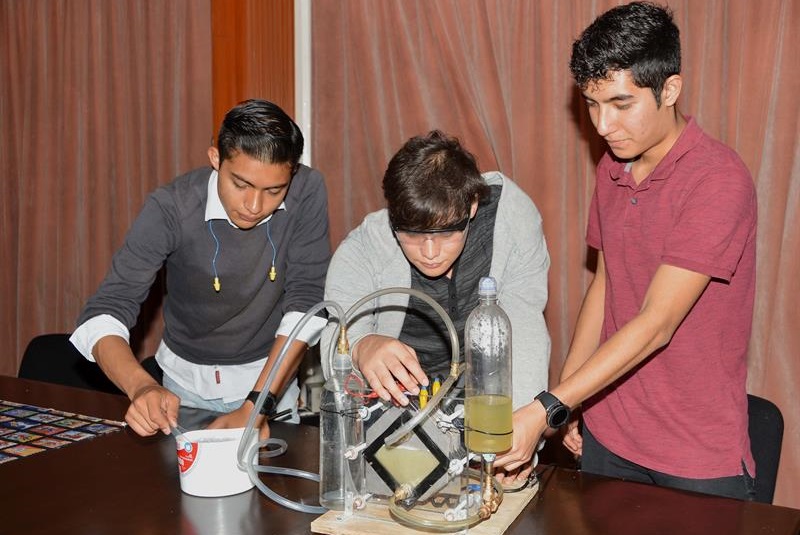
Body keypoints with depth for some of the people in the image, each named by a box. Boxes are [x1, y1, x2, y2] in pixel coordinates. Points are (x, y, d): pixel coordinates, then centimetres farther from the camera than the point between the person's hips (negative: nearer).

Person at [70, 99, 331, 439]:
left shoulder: (307, 192, -18)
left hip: (271, 374, 1)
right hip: (187, 380, 0)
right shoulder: (171, 209, -20)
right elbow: (105, 311, -21)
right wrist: (141, 386, -40)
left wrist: (256, 406, -28)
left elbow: (306, 301, -19)